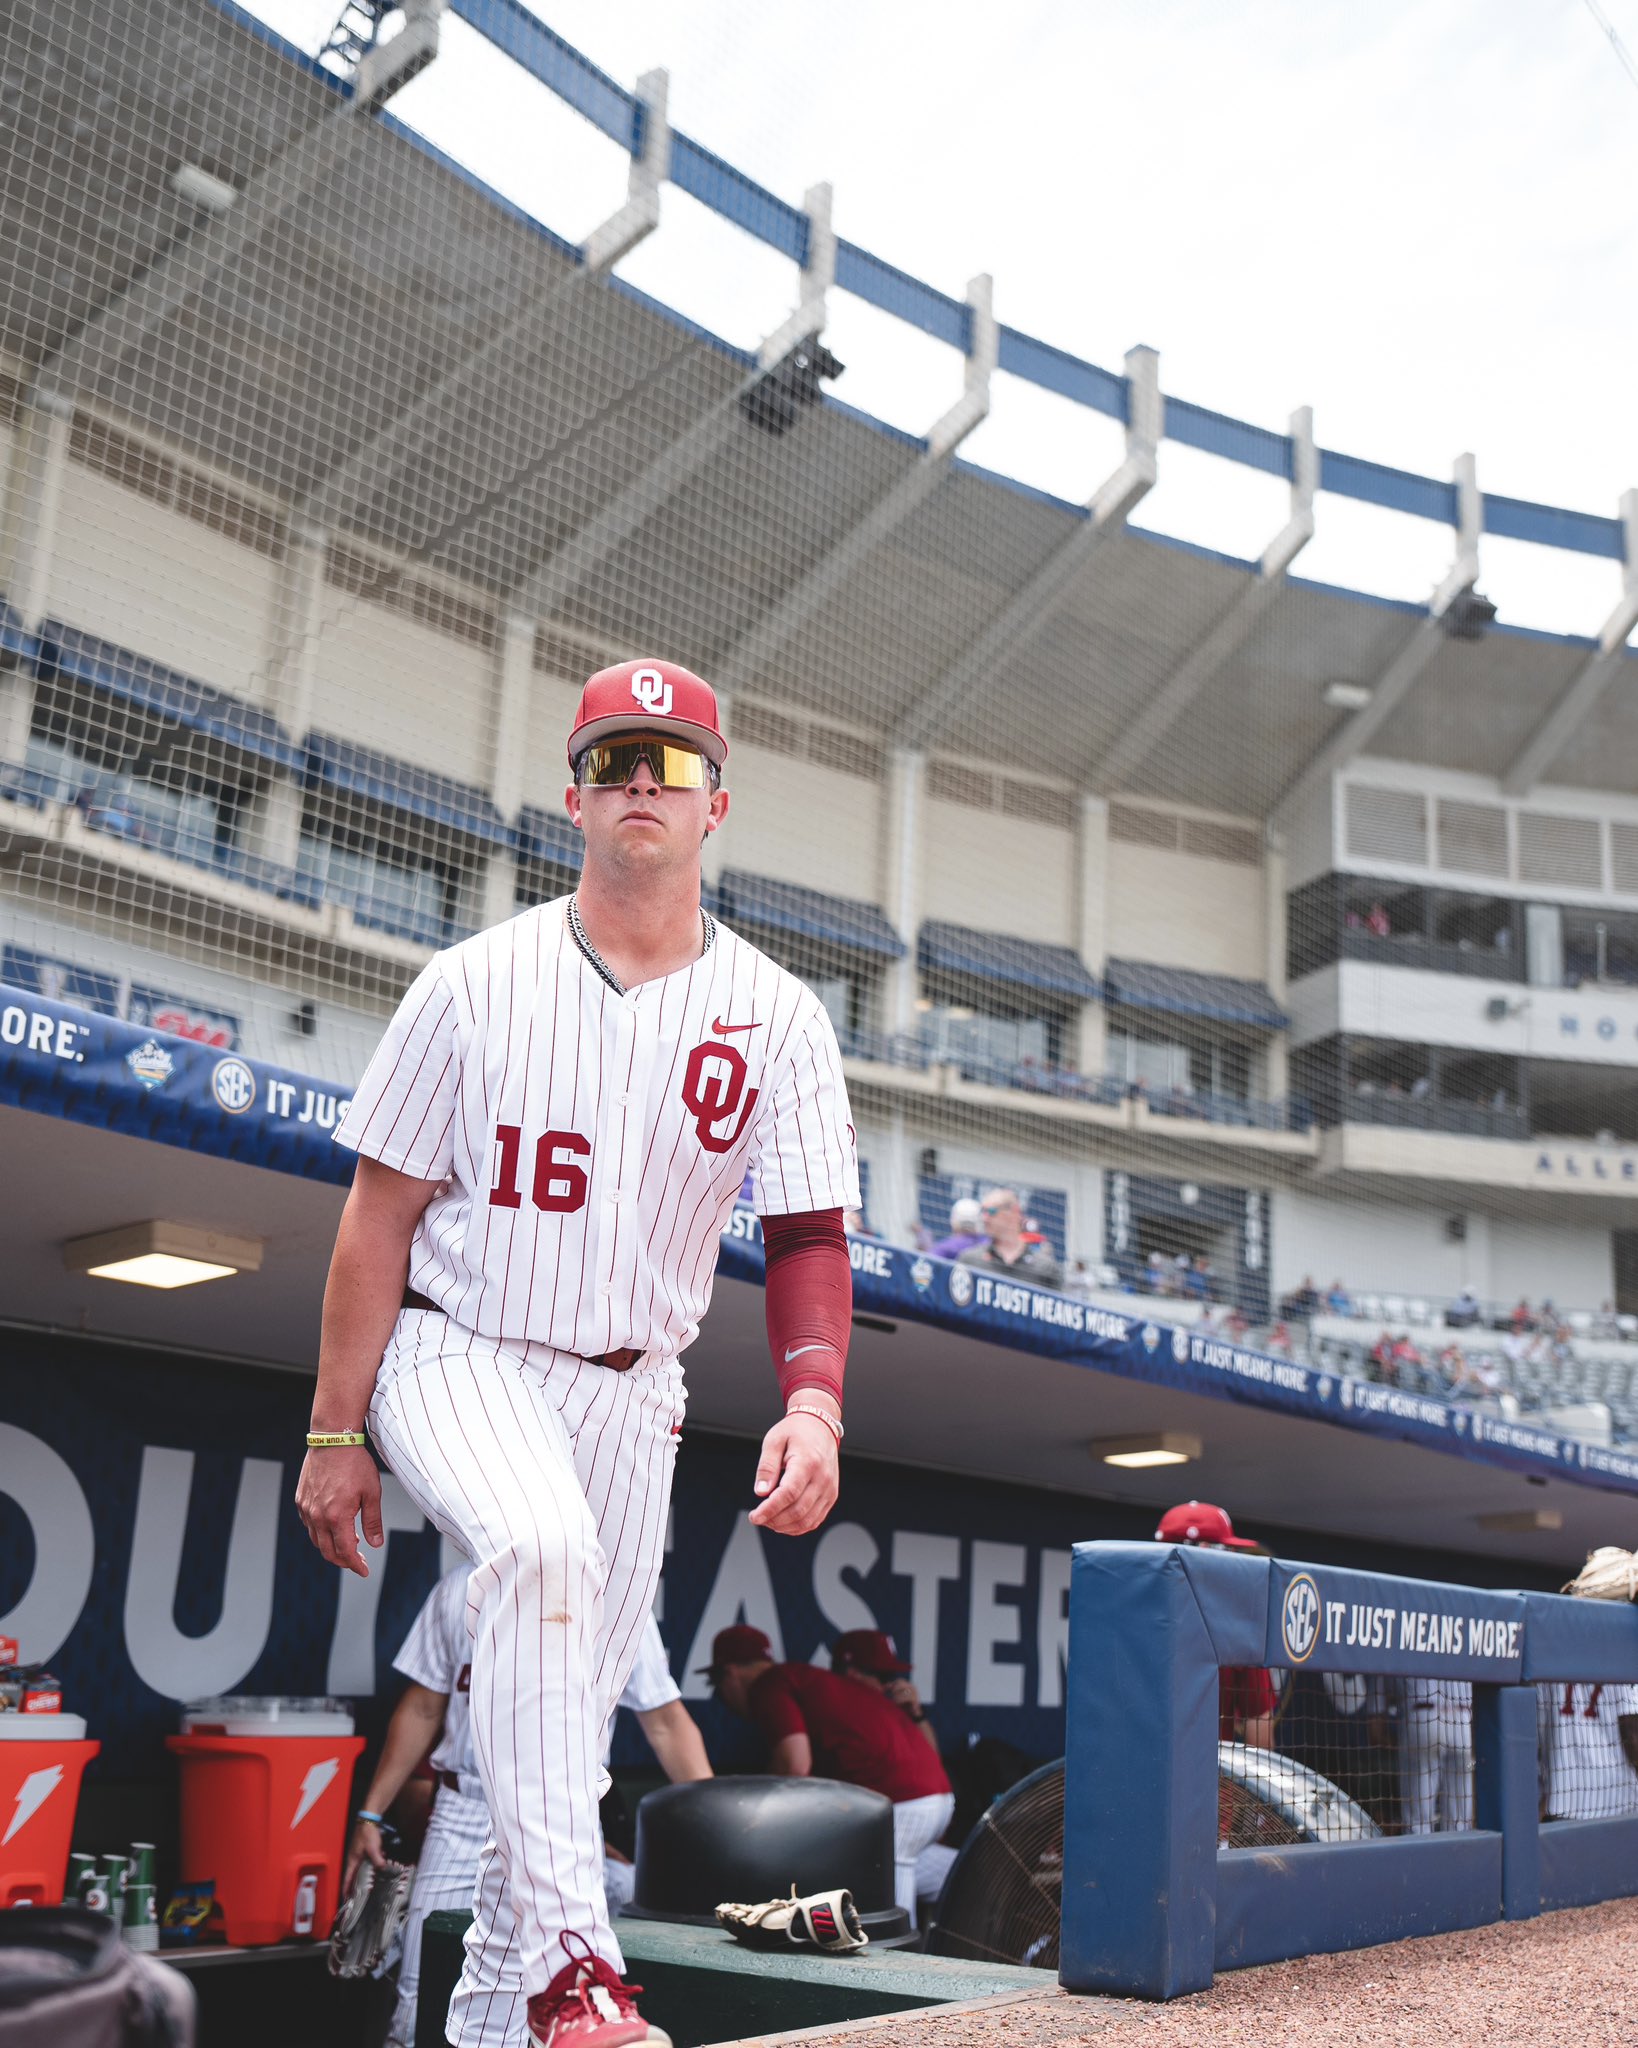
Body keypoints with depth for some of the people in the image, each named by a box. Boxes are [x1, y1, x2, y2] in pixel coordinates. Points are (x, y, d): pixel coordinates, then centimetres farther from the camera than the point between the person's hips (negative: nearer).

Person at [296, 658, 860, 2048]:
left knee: (576, 1707, 6)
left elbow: (809, 1235, -3)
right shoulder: (476, 984, -6)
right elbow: (381, 1215, -3)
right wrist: (335, 1434, -6)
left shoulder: (778, 1018, -2)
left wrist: (813, 1402, -21)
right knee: (541, 1546, -33)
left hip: (631, 1393, 3)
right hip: (456, 1358, -3)